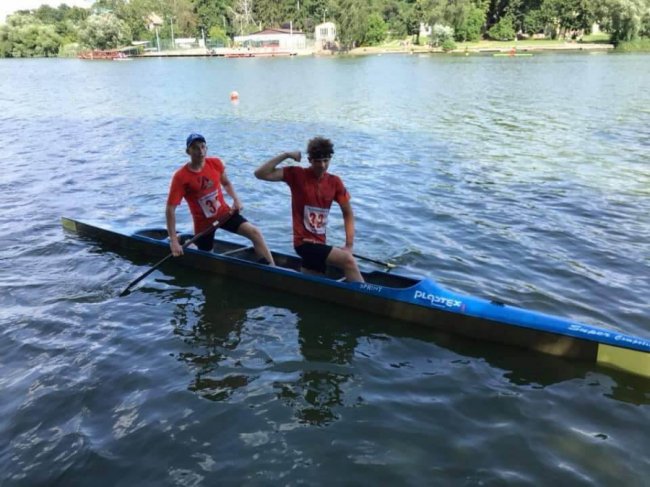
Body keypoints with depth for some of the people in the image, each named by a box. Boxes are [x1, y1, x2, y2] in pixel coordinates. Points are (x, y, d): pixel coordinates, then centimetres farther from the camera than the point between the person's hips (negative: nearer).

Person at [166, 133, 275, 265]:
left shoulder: (216, 163, -7)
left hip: (224, 213, 3)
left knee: (254, 233, -17)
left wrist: (236, 199, -7)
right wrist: (173, 241, -25)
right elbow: (170, 209, -21)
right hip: (203, 222, -2)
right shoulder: (180, 177, -19)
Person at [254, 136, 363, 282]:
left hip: (319, 243, 6)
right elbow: (260, 174, -14)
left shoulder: (335, 182, 3)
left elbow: (348, 213, 8)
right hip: (304, 242, -6)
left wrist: (349, 245, -1)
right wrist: (286, 155, -17)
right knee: (348, 261, -23)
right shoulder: (297, 175, -7)